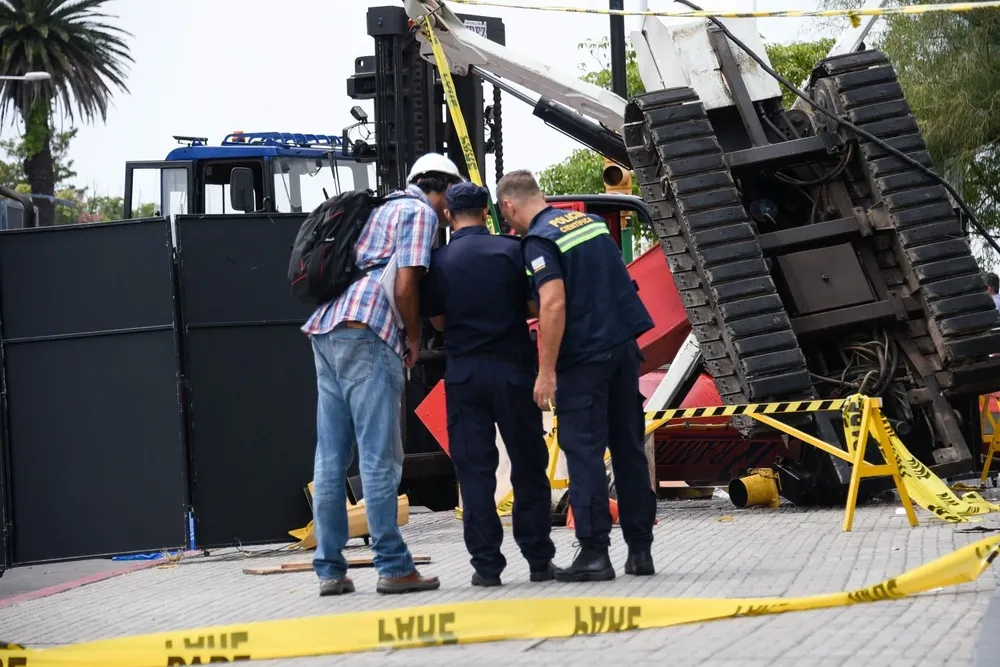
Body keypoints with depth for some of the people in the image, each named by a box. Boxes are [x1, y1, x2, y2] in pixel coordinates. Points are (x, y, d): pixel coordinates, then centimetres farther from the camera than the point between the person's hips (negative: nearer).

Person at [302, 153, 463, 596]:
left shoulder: (384, 210, 28)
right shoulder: (422, 213, 2)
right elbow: (405, 284, -9)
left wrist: (406, 334, 20)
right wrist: (414, 337, 4)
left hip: (325, 329, 9)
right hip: (366, 332, -8)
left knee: (330, 458, 7)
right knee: (380, 456, -7)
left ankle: (329, 569, 8)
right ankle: (393, 567, -6)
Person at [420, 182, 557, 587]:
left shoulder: (438, 261, -2)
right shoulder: (512, 250, -4)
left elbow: (437, 320, 6)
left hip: (464, 371, 0)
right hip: (512, 368, 0)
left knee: (474, 469, 3)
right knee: (528, 465, 8)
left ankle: (486, 564, -1)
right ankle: (539, 559, 11)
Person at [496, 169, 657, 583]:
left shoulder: (539, 241, -11)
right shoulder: (590, 222, 14)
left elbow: (554, 304, -21)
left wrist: (546, 371, -18)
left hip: (584, 355, -7)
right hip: (624, 345, 8)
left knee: (584, 451, -4)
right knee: (629, 448, 11)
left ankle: (594, 552, -7)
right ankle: (640, 549, 14)